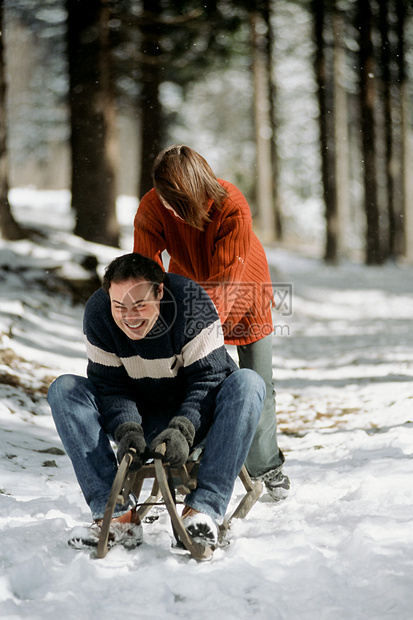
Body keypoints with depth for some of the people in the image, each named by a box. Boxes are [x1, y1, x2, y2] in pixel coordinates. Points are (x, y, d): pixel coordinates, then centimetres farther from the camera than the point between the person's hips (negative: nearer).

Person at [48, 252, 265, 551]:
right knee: (64, 389, -18)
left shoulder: (191, 302, -25)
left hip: (195, 416, -2)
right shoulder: (98, 313, -16)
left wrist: (183, 429, -38)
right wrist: (126, 429, -31)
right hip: (144, 420, 3)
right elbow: (110, 384, -12)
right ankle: (117, 514, -27)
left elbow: (208, 378, -23)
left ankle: (204, 509, -36)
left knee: (247, 383, -32)